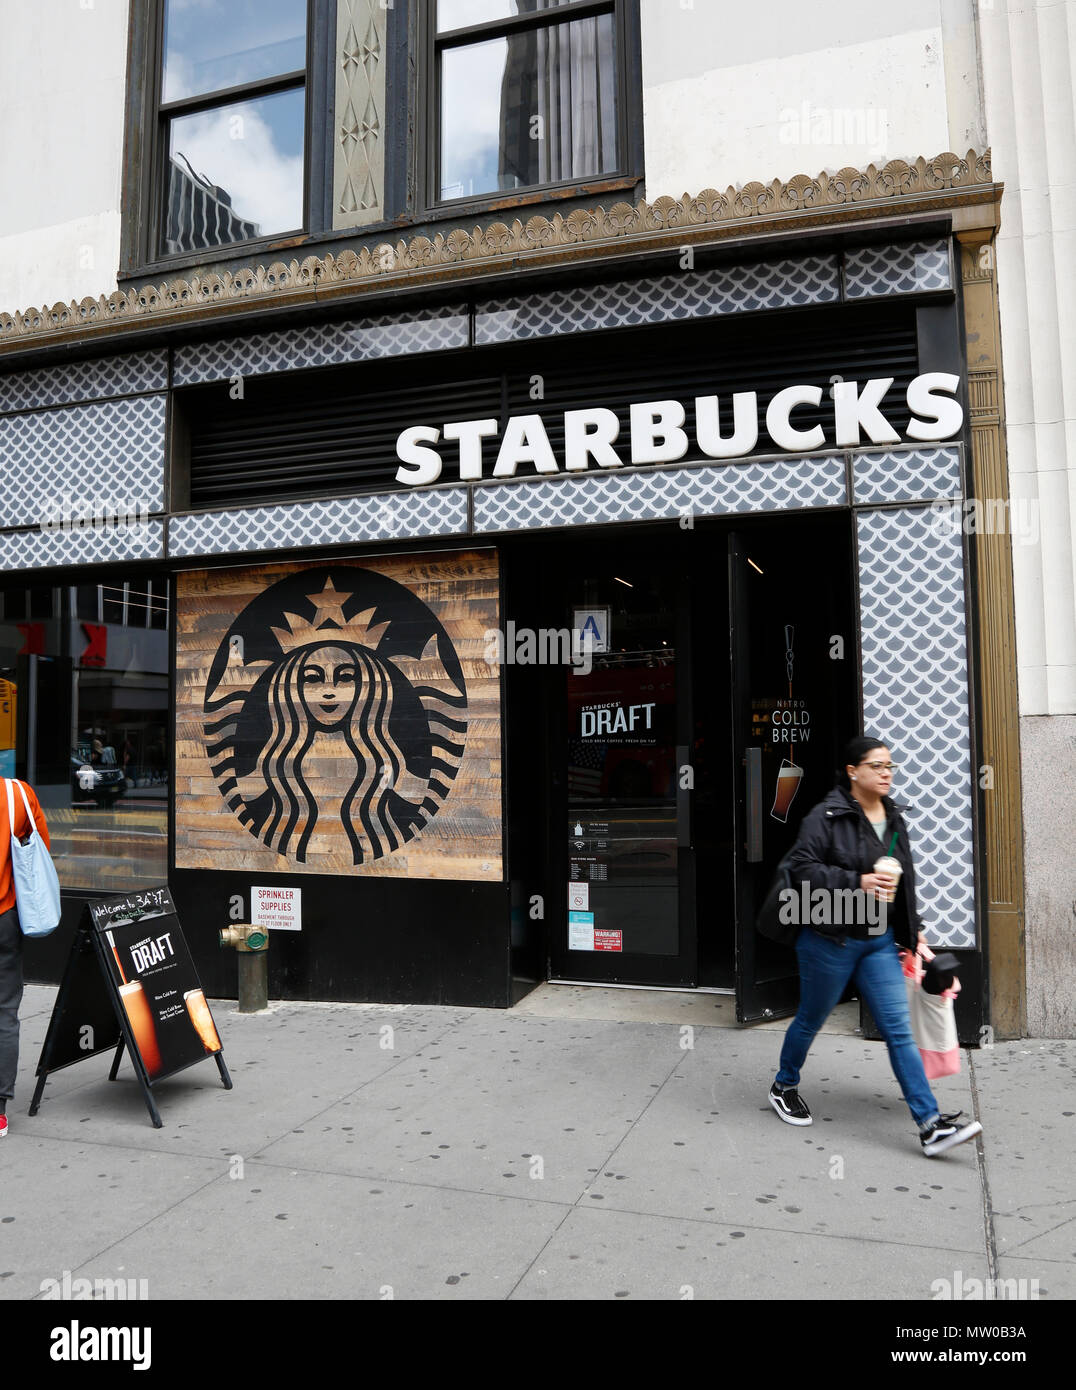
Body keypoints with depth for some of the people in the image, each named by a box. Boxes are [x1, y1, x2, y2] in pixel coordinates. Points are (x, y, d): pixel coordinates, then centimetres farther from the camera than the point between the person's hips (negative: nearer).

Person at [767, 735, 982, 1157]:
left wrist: (912, 931, 20)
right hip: (829, 938, -5)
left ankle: (931, 1125, 2)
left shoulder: (894, 818, 9)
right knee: (810, 1020, 12)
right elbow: (801, 866, -21)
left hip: (880, 941, 6)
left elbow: (905, 881, 20)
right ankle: (784, 1086, 36)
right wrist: (857, 882, -27)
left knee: (899, 1030, 1)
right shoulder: (826, 816, -14)